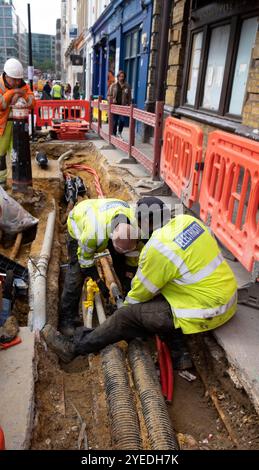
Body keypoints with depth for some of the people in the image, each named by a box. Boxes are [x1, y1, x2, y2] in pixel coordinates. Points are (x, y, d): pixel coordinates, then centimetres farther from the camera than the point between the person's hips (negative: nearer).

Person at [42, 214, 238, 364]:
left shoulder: (158, 249, -23)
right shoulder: (187, 220, -2)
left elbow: (141, 291, -7)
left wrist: (127, 303, 14)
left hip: (206, 312, -8)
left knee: (130, 315, -3)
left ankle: (76, 347, 10)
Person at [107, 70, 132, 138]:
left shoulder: (127, 86, 7)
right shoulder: (113, 86, 7)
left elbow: (129, 97, 9)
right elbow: (109, 95, 9)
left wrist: (129, 105, 0)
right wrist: (111, 100, -10)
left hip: (123, 106, 0)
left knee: (122, 120, -14)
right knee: (114, 121, 3)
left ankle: (119, 132, 10)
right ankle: (114, 134, 18)